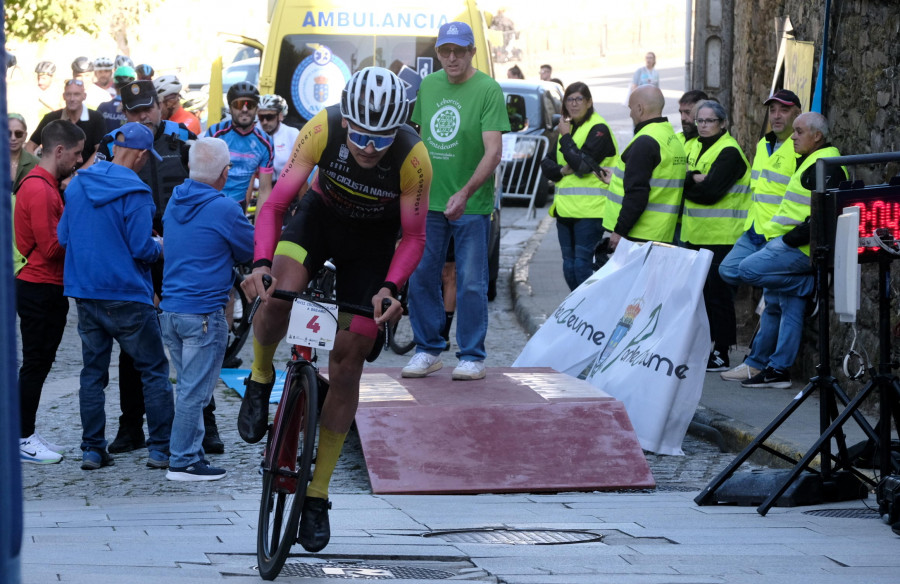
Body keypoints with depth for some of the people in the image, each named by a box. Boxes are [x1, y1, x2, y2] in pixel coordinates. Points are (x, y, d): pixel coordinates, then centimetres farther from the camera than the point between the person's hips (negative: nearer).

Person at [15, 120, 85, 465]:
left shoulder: (43, 185, 15)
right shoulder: (40, 190, -19)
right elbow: (52, 246, -22)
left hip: (42, 289, 10)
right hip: (42, 290, -10)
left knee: (38, 363, 14)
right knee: (36, 363, -4)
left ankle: (27, 434, 19)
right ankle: (23, 440, 1)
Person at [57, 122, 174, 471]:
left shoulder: (78, 185, 5)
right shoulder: (134, 193, -15)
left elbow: (63, 236, 11)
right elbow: (142, 249, -18)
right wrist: (159, 247, 3)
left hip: (85, 294, 6)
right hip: (127, 296, -6)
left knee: (93, 371, 12)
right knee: (154, 371, 4)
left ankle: (92, 449, 11)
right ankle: (161, 448, 3)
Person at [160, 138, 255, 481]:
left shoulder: (175, 202, 10)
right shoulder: (224, 209, -13)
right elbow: (250, 251, -1)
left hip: (170, 309, 8)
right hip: (203, 312, -8)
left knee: (188, 387, 16)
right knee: (195, 391, -3)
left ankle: (191, 452, 21)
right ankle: (183, 462, -1)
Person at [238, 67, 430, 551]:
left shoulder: (413, 157, -31)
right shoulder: (322, 130, -30)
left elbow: (414, 236, -17)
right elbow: (274, 204, -24)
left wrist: (390, 286, -34)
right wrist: (261, 264, -40)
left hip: (373, 239, 0)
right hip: (320, 215, 0)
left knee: (346, 364, -3)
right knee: (277, 298, -32)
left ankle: (318, 494, 9)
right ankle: (260, 380, 2)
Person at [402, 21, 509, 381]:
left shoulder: (488, 90, -11)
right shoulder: (428, 86, 6)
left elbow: (493, 152, -17)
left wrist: (465, 192, -27)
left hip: (472, 204, -5)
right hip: (429, 201, 5)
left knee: (471, 283, 0)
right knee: (421, 278, 7)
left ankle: (472, 356, 9)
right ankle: (428, 351, 19)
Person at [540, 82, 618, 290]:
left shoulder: (599, 129, -8)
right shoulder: (567, 127, 18)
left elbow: (583, 164, -18)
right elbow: (546, 163, 15)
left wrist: (565, 137, -8)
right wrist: (561, 170, -6)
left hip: (589, 210, -8)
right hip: (566, 208, 8)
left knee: (582, 264, -11)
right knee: (569, 266, 10)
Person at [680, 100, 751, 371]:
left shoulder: (729, 152, -10)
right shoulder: (695, 147, 17)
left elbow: (710, 191, -20)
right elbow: (678, 178, 6)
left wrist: (685, 184, -7)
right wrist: (695, 179, -13)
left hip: (721, 236, -8)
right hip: (695, 234, 8)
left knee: (717, 293, -6)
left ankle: (721, 354, -1)